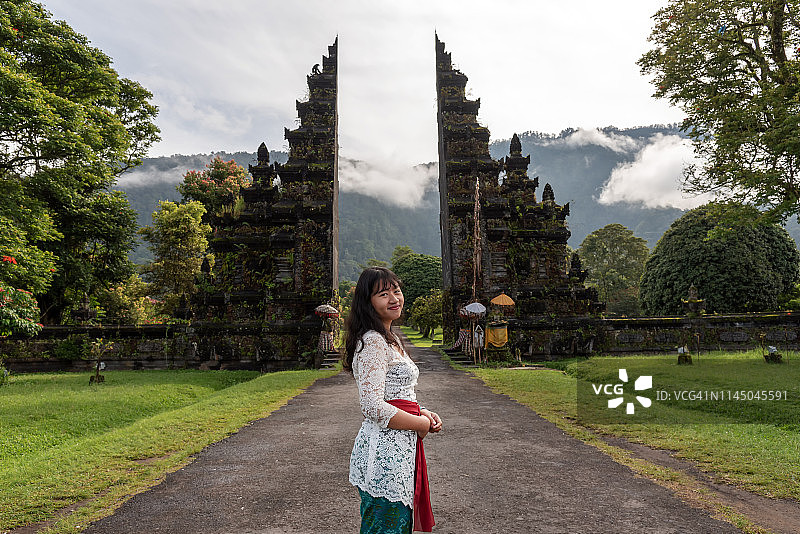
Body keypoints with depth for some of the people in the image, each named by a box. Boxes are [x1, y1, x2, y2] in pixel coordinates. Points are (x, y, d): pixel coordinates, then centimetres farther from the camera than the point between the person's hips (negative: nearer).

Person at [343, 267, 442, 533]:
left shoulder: (389, 339, 15)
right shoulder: (373, 341, -17)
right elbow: (373, 408, -24)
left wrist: (423, 413, 6)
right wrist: (421, 423, -12)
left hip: (399, 448, 10)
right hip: (384, 451, -10)